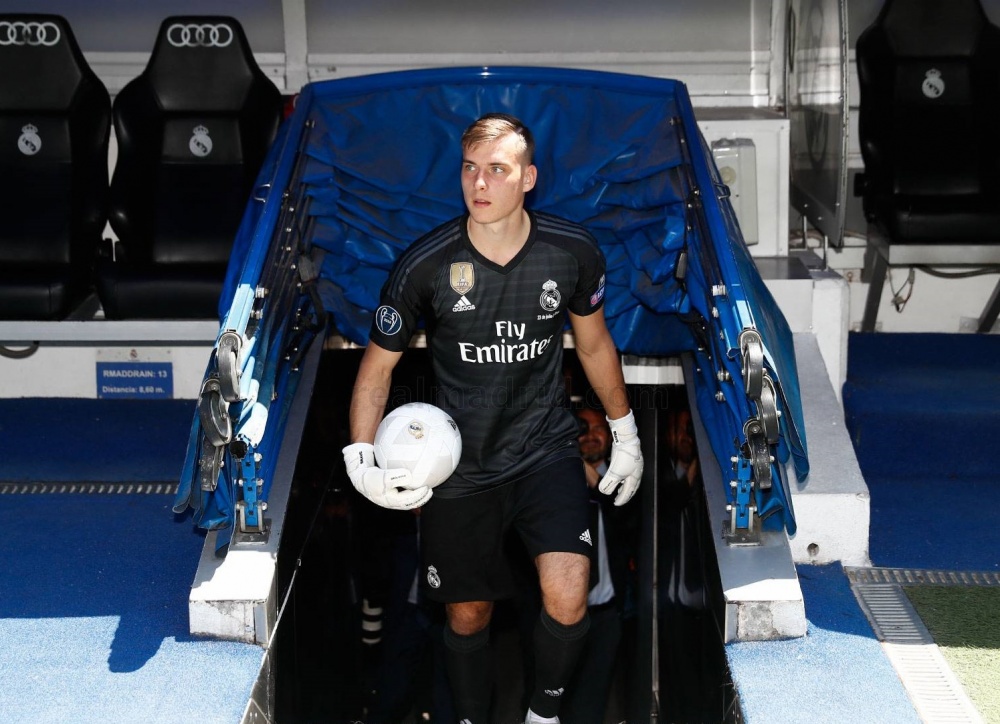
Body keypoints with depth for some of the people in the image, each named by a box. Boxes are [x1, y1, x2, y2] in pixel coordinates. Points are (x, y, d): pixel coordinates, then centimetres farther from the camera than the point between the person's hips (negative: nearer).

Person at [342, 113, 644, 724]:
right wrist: (360, 459, -15)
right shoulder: (424, 266, -14)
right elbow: (377, 366, -2)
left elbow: (594, 344, 10)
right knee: (467, 616, 12)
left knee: (567, 603, -18)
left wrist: (625, 433, 17)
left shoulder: (573, 252, -9)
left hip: (547, 449, 0)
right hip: (459, 465, 0)